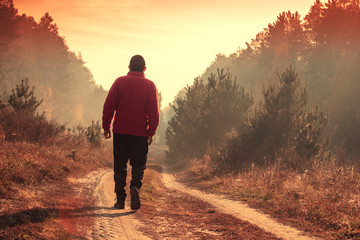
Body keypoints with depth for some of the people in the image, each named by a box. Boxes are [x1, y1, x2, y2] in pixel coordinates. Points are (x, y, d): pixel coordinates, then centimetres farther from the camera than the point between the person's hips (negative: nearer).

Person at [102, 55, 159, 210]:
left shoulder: (120, 82, 1)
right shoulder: (150, 85, 0)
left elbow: (108, 106, -2)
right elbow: (154, 112, -4)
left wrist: (106, 127, 4)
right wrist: (151, 132, 1)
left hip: (120, 132, 0)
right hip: (140, 133, 0)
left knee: (120, 166, 9)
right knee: (139, 164, 10)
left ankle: (120, 199, 7)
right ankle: (135, 186, -17)